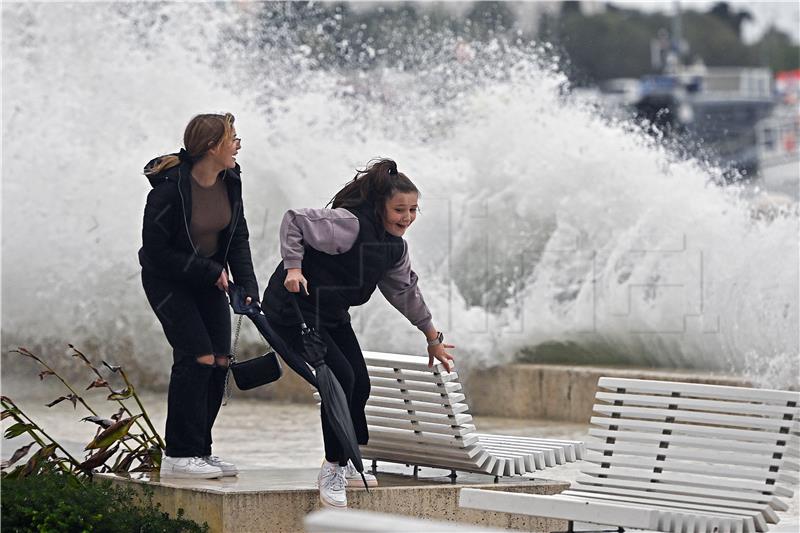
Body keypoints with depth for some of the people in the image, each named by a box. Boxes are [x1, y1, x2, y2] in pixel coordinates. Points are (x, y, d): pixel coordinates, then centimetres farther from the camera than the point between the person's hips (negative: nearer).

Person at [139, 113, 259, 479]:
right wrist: (208, 271, -21)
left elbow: (238, 237, 4)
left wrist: (247, 285, -8)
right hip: (167, 280, -7)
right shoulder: (170, 188, -26)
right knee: (198, 356, -17)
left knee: (219, 361, -1)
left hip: (209, 280, 7)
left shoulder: (230, 180, -5)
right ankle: (179, 456, -11)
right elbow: (155, 251, -21)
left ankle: (199, 451, 10)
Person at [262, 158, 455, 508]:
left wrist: (433, 338, 26)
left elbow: (405, 292, 18)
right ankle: (331, 470, -9)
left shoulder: (395, 247, 3)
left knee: (359, 384, 6)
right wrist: (293, 266, -32)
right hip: (294, 311, -9)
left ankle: (344, 464, 28)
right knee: (340, 377, -20)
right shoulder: (350, 224, -25)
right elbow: (294, 221, -24)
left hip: (333, 315, 9)